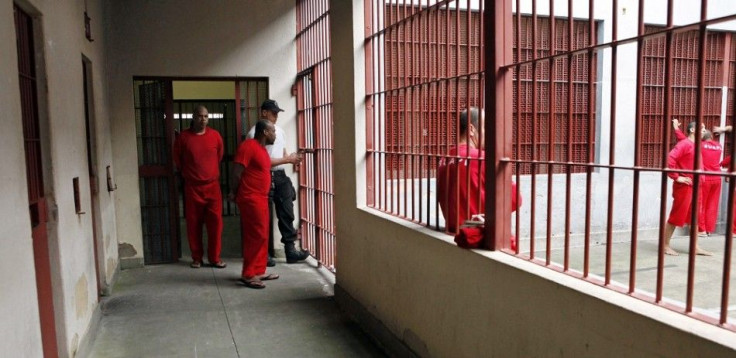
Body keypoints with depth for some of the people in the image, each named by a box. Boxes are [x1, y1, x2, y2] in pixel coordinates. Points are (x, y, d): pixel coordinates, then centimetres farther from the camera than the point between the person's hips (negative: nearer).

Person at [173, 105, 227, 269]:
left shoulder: (215, 136, 1)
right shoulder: (183, 137, -4)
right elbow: (178, 160, 9)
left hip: (212, 185, 1)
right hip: (192, 187, -1)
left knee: (215, 222, 0)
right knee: (194, 224, 5)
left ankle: (214, 257, 11)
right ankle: (197, 258, 18)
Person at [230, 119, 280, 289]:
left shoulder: (262, 149, 16)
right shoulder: (248, 145, -15)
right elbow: (237, 171, -16)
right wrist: (234, 192, -9)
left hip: (260, 199, 10)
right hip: (250, 199, -10)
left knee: (262, 236, 12)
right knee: (256, 236, -8)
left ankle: (258, 271, 21)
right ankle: (248, 274, 0)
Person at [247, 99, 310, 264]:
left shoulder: (280, 131, 12)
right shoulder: (254, 133, -11)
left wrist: (292, 158, -4)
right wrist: (287, 160, -15)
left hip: (280, 177, 7)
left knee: (286, 214, 6)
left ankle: (290, 251, 12)